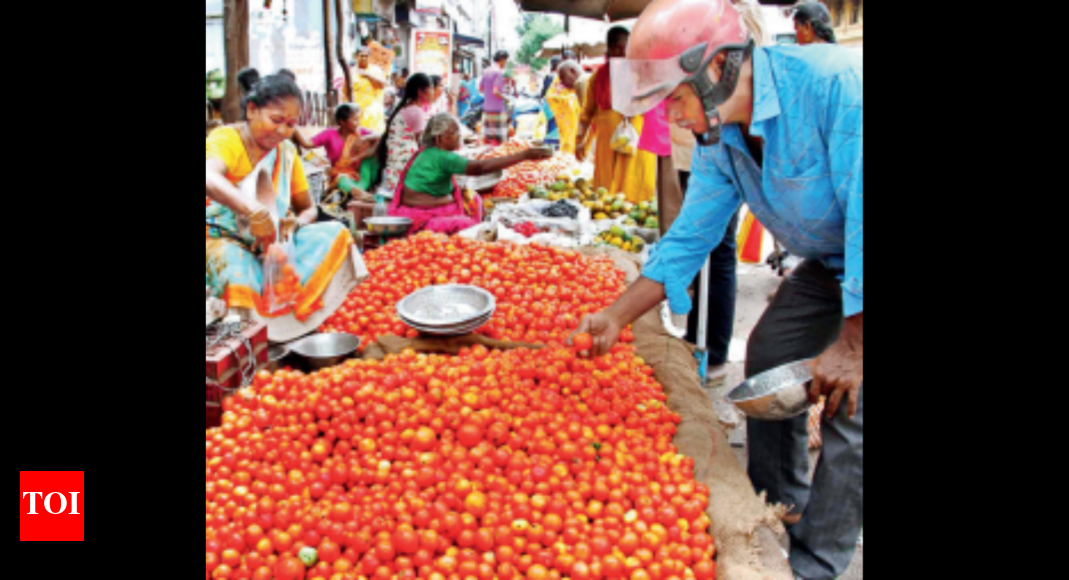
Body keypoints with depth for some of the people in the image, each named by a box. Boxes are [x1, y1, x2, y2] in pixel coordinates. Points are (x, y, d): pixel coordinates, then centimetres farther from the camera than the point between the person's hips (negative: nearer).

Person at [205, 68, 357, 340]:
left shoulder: (287, 151, 9)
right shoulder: (226, 139, -11)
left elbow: (308, 209, 13)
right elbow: (209, 177, -35)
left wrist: (296, 223, -13)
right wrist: (255, 212, -51)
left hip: (272, 242, 7)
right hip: (224, 240, -7)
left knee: (334, 234, -16)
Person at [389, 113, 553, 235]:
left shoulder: (428, 153, 10)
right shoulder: (441, 157, -20)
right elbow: (481, 167, -27)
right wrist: (525, 155, -30)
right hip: (420, 218, -11)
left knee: (473, 201, 15)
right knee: (470, 228, -23)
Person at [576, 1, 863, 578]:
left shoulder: (835, 83, -34)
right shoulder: (718, 138, -8)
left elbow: (863, 215, -34)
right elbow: (689, 238, -2)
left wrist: (852, 344, -30)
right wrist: (618, 315, -9)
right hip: (829, 262, 8)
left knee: (849, 410, -10)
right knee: (768, 360, 10)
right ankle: (779, 510, 29)